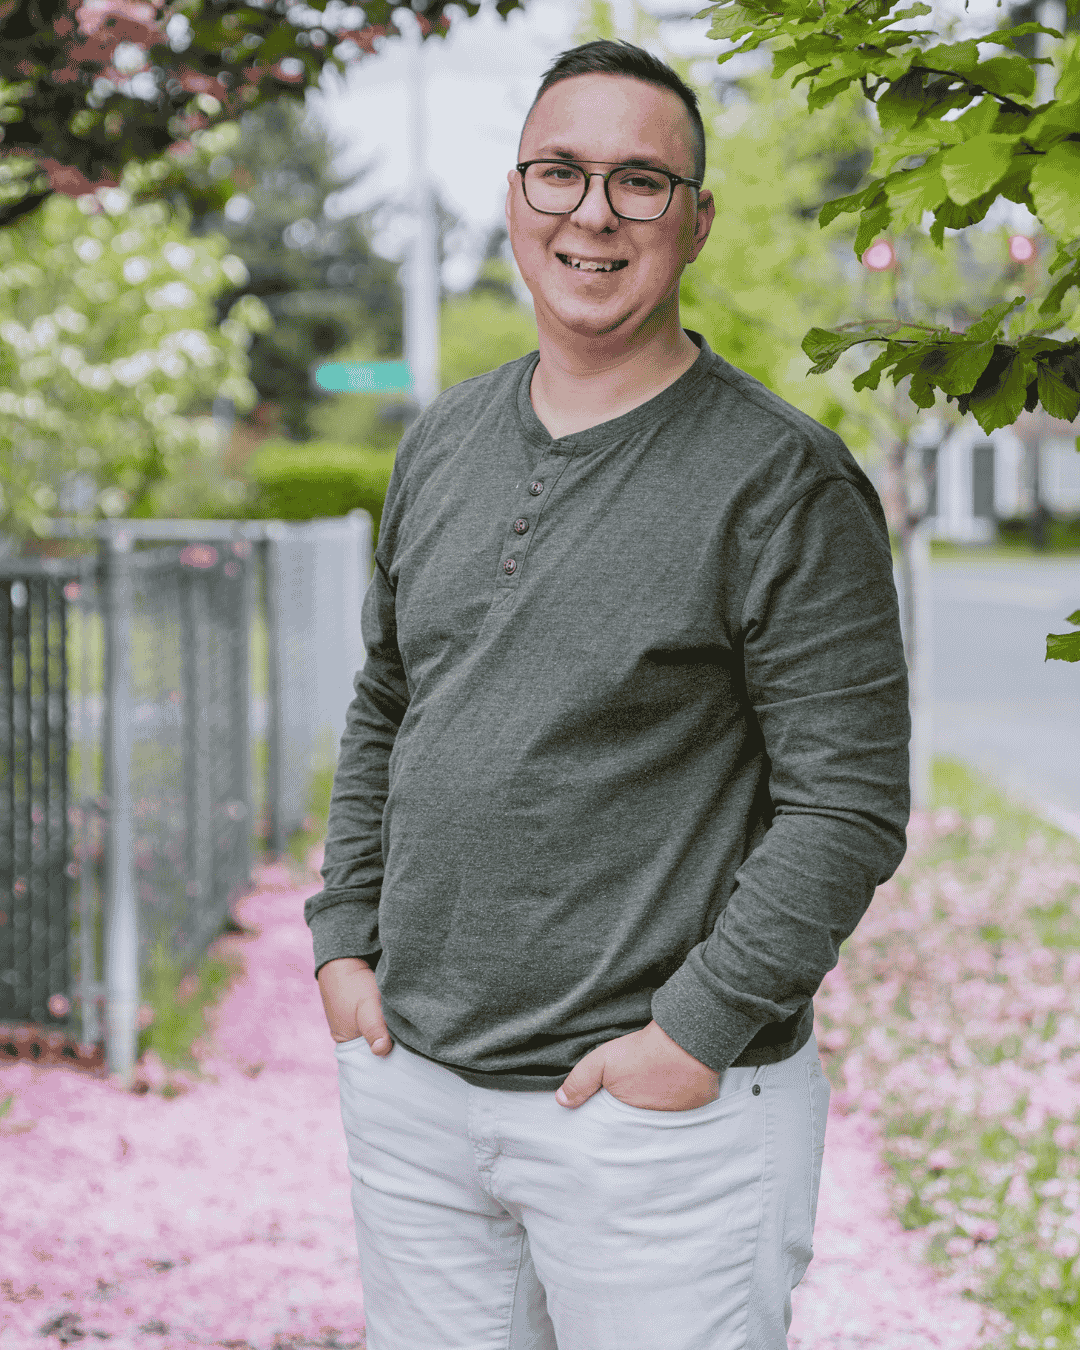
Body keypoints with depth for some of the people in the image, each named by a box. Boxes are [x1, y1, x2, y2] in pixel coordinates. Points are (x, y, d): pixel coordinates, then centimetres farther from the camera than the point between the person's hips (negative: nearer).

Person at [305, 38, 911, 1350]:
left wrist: (697, 1032, -16)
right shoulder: (443, 441, 10)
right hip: (410, 1080, 6)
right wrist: (343, 937, 10)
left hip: (661, 1110, -5)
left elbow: (849, 802, -13)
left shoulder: (783, 480, -10)